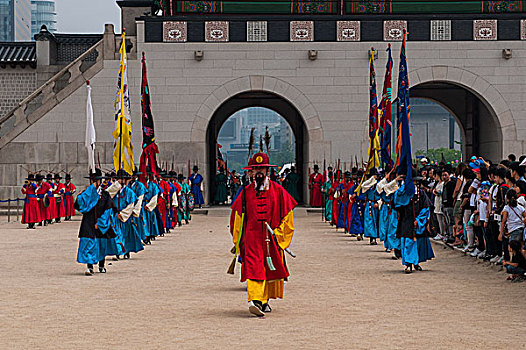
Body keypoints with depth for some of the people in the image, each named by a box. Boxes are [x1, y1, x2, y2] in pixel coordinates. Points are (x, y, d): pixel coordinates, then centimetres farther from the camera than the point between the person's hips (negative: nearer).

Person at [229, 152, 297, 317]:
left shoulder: (277, 190, 4)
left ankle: (265, 301, 22)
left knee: (271, 270, 7)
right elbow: (237, 217, 12)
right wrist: (239, 240, 8)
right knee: (253, 268, -15)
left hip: (272, 239, 1)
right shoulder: (246, 192, 7)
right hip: (252, 237, -1)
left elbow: (287, 215, 5)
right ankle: (255, 300, -24)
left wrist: (278, 234, -3)